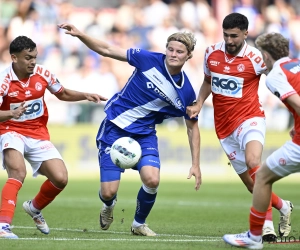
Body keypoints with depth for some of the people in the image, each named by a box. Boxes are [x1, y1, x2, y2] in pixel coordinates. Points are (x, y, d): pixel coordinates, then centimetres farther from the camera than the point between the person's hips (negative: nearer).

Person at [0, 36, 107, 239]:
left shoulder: (43, 74, -5)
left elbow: (62, 94, 14)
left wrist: (85, 96, -2)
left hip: (38, 134, 5)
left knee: (60, 178, -7)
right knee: (18, 172, -32)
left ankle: (35, 208, 23)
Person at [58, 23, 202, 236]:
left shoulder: (186, 93, -8)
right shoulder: (149, 60, -13)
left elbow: (193, 127, 5)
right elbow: (107, 50, -8)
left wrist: (196, 164, 1)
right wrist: (79, 34, -20)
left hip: (145, 133, 1)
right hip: (115, 128, -1)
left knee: (152, 180, -24)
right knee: (108, 192, -8)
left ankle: (139, 224, 7)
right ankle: (108, 205, 34)